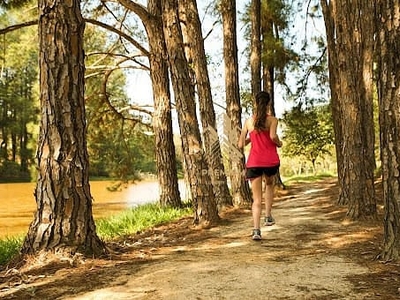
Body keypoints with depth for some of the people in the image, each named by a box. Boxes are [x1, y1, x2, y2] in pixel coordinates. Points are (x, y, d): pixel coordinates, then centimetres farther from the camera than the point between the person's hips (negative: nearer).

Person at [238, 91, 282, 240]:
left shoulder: (249, 121, 7)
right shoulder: (272, 120, 0)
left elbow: (240, 145, 6)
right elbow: (273, 136, -19)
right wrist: (279, 143, 1)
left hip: (254, 162, 1)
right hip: (271, 161, -1)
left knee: (256, 198, 4)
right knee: (269, 185, 31)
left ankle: (256, 230, -12)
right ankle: (268, 216, 22)